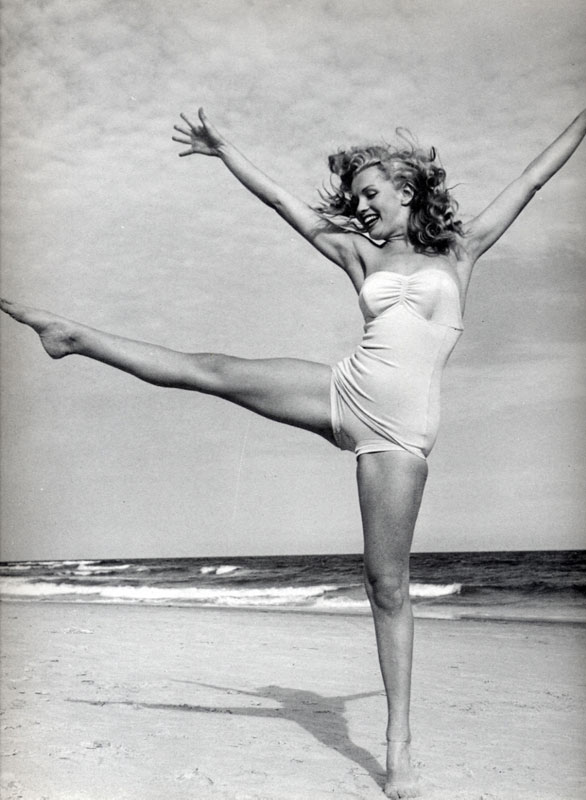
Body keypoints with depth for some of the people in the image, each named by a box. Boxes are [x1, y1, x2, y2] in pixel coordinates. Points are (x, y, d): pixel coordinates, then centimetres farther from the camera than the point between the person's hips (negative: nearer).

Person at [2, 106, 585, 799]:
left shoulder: (461, 251, 11)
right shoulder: (363, 255, 15)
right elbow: (282, 200, 19)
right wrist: (223, 150, 22)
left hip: (399, 430, -3)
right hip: (344, 395, 3)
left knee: (388, 584, -2)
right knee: (215, 371, -1)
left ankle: (399, 743, 10)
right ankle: (78, 338, 15)